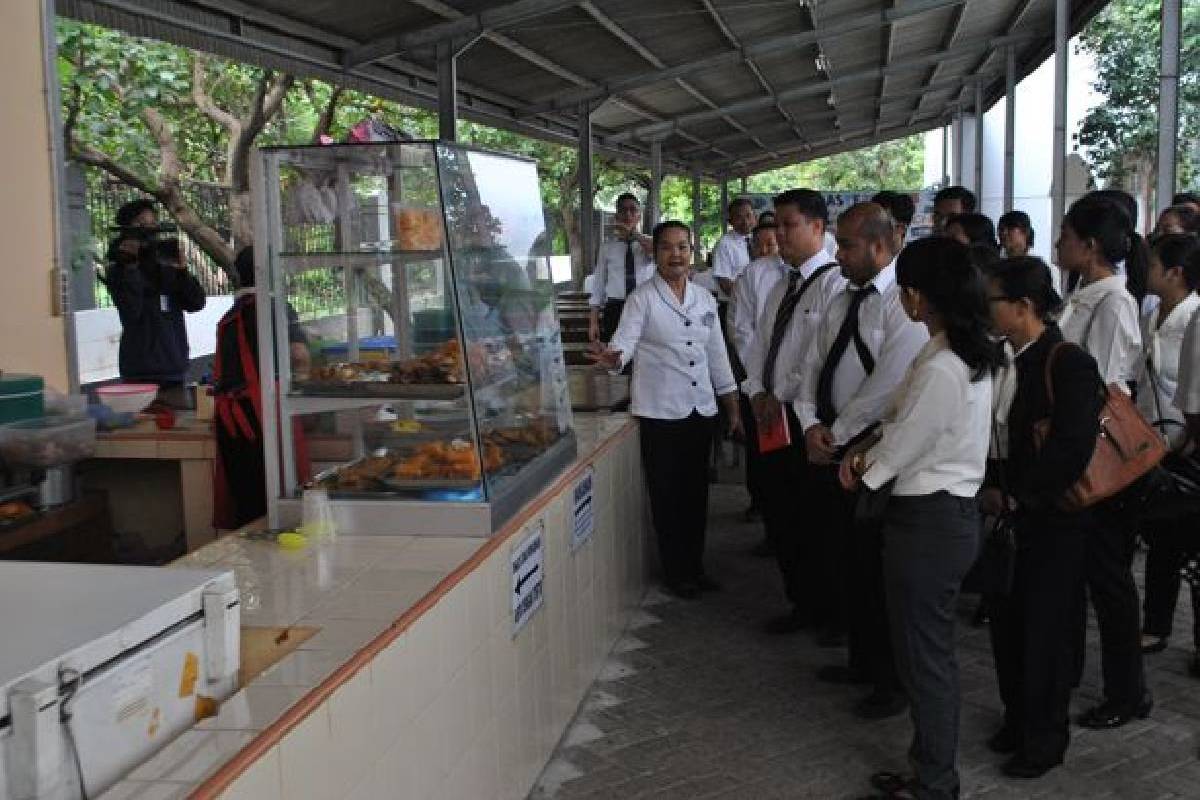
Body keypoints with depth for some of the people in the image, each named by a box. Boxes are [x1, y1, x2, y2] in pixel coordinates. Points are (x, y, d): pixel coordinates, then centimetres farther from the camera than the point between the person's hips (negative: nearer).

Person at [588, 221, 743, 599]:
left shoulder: (704, 299, 9)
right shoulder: (642, 298, -7)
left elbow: (717, 355, 12)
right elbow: (625, 339, -21)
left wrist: (733, 409, 11)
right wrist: (612, 356, -44)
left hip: (701, 410, 5)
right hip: (660, 412, -5)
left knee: (696, 492, 13)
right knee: (667, 494, 4)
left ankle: (695, 565, 28)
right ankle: (676, 572, 19)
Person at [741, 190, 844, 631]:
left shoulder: (835, 282, -13)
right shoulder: (781, 283, 14)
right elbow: (758, 342, 15)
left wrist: (782, 398, -15)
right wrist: (757, 392, 0)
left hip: (806, 416, -8)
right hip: (772, 414, 8)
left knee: (813, 520, 3)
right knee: (778, 513, 14)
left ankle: (830, 607, 21)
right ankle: (803, 601, 30)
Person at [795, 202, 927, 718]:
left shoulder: (904, 303, -15)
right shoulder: (842, 302, 12)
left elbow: (888, 383, -21)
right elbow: (813, 366, 10)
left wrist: (836, 433, -14)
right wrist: (811, 425, -5)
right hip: (830, 447, 8)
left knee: (877, 572, 2)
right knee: (839, 563, 17)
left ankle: (893, 681, 19)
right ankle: (863, 660, 36)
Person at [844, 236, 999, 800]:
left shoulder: (939, 369, -26)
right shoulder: (974, 355, 5)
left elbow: (897, 450, -16)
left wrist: (862, 463, 3)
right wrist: (870, 445, 1)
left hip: (928, 522, -10)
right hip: (955, 508, 10)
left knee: (924, 659, 6)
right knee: (933, 653, 20)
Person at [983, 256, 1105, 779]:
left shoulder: (1070, 365, -16)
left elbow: (1071, 451, -23)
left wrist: (1015, 497, -18)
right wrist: (991, 488, 0)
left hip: (1051, 521, -7)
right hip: (1007, 517, 7)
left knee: (1046, 631, 5)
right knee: (1007, 623, 15)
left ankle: (1045, 738, 22)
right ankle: (1018, 721, 34)